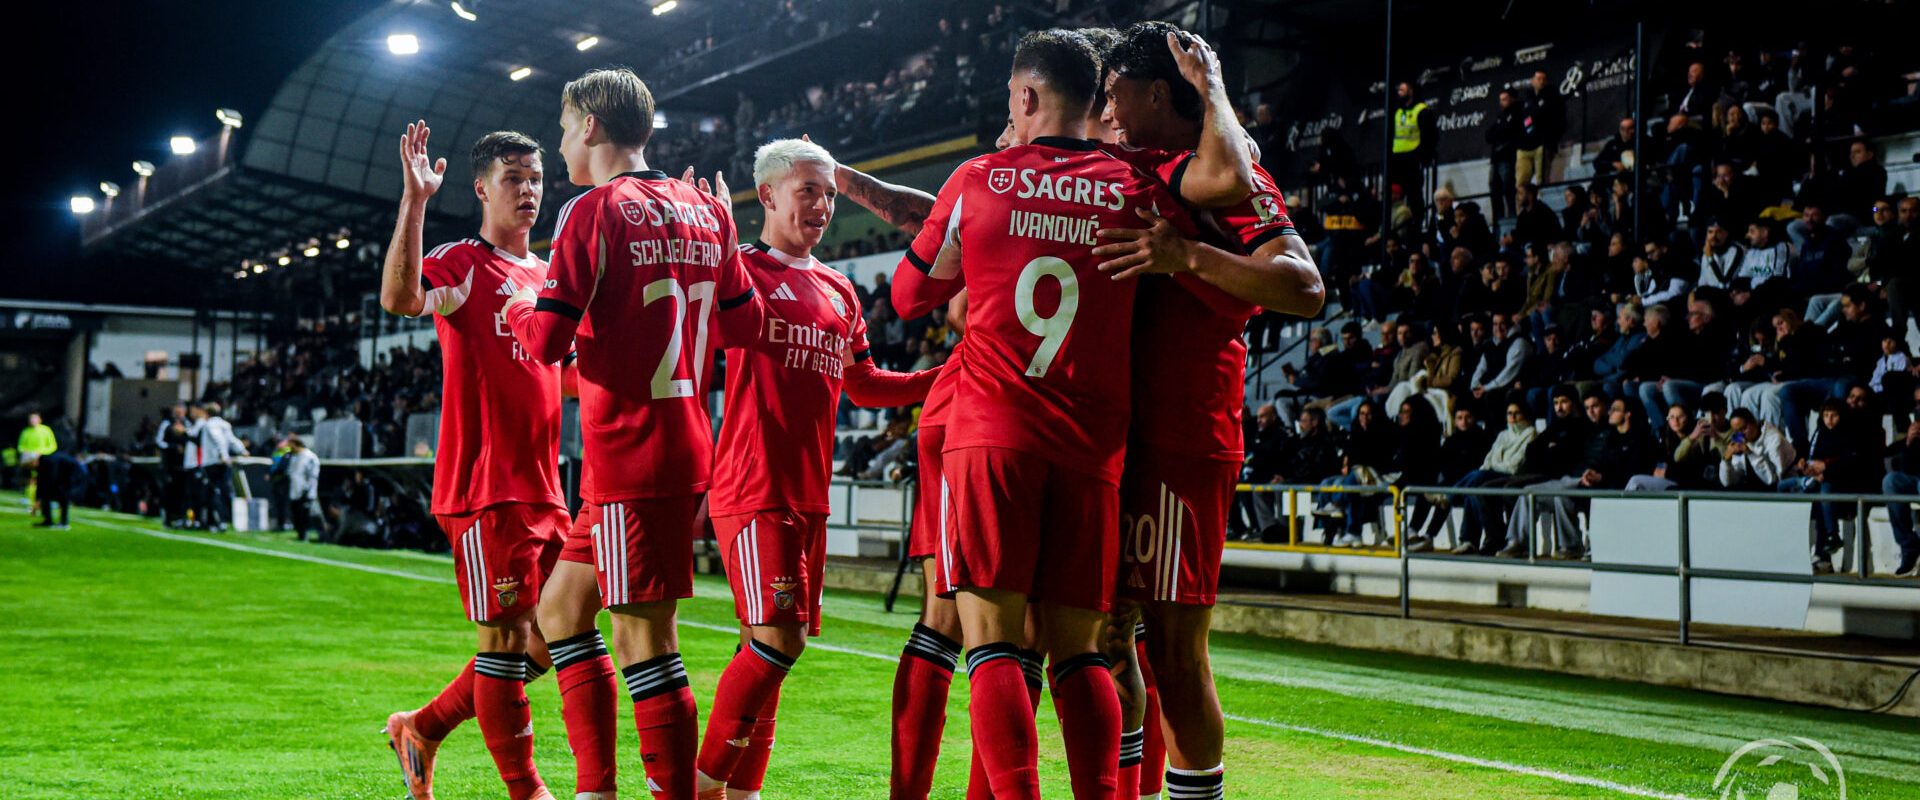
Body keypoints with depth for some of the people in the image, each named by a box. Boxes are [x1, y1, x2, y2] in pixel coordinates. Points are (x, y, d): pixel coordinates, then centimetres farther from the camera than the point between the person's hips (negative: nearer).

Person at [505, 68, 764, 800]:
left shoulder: (594, 211, -9)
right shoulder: (704, 211, 11)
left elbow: (547, 341, -13)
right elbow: (745, 324, 17)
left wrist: (518, 307, 8)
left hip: (629, 456, -8)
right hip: (688, 448, 8)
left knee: (643, 637, -5)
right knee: (562, 606, 20)